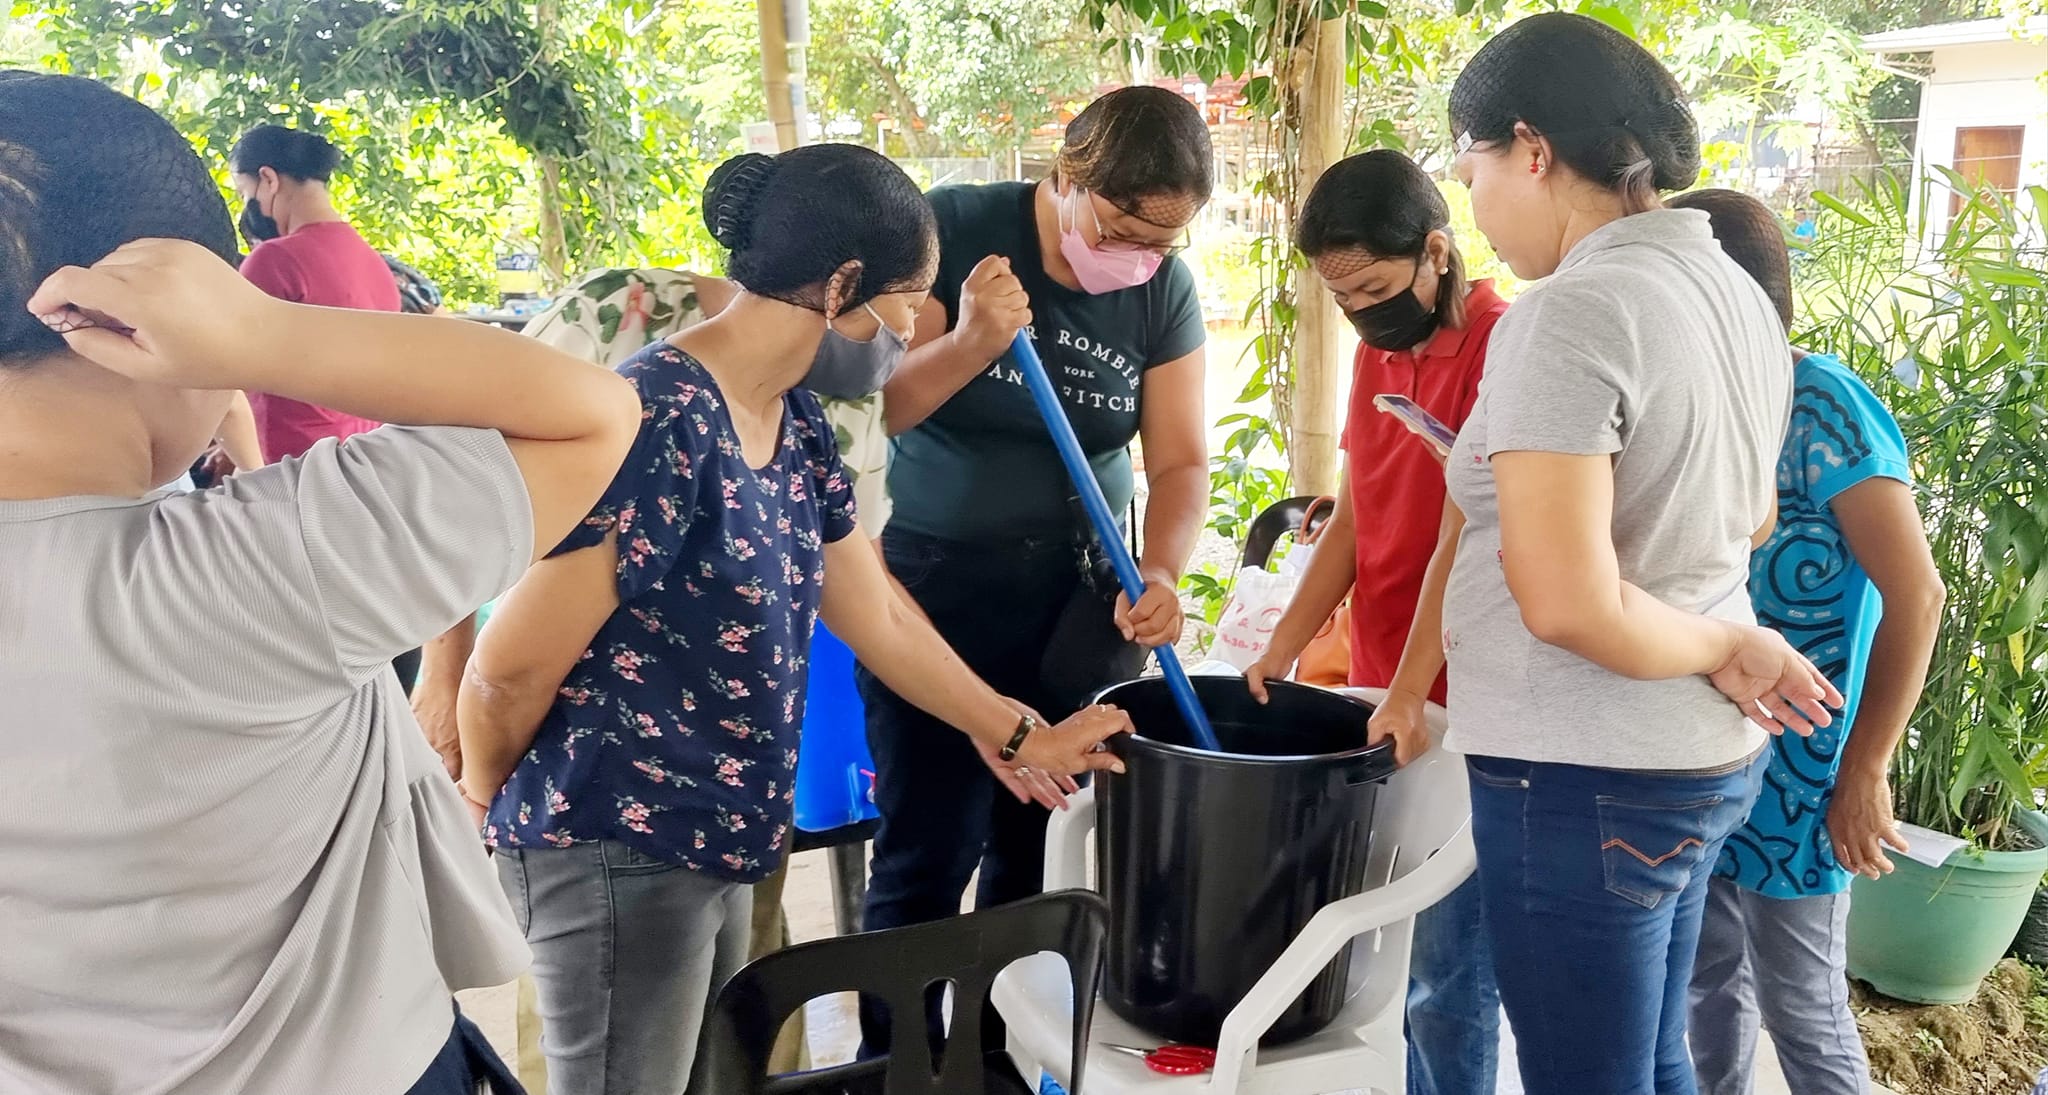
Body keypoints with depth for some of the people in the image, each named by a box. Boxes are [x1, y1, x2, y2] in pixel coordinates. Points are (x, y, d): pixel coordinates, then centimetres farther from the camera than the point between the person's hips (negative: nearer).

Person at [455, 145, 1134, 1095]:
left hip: (712, 836, 8)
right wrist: (485, 811, -2)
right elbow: (512, 666, -20)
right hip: (617, 849, -8)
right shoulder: (662, 420, -25)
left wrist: (1019, 738, 18)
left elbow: (877, 616, 13)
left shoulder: (794, 421, 4)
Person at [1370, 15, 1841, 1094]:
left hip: (1586, 778, -9)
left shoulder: (1570, 315, -20)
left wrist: (1731, 649, -11)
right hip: (1706, 759, 9)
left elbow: (1567, 604, -26)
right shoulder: (1738, 290, 8)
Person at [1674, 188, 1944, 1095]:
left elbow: (1917, 596, -17)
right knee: (1708, 976, 18)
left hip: (1791, 769, -7)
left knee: (1800, 1010, 7)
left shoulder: (1821, 404, -15)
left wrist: (1864, 775, -16)